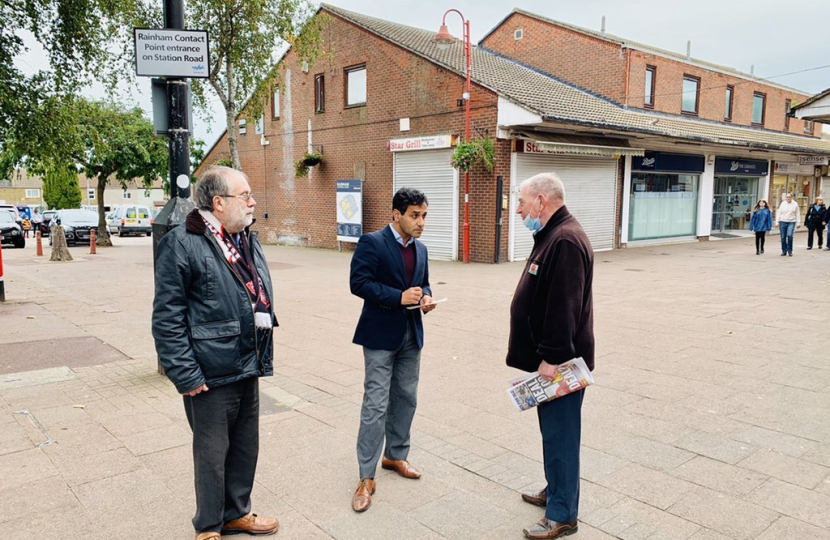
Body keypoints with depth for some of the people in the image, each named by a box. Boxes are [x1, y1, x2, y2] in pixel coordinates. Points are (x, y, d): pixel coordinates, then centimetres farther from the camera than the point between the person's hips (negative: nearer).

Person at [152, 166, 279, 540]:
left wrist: (264, 356, 15)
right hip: (211, 375, -7)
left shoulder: (249, 240, 10)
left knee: (246, 446, 19)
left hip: (249, 368, 7)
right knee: (212, 452, 10)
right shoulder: (182, 244, -14)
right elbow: (167, 318, -16)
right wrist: (185, 374, -17)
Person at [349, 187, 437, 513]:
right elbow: (358, 283, -17)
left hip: (412, 334, 7)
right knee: (376, 405, -5)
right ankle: (366, 477, 4)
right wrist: (399, 297, -24)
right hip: (381, 334, -7)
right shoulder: (371, 243, -11)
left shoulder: (421, 249, 11)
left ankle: (395, 456, 33)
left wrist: (426, 297, -4)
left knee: (406, 399, 15)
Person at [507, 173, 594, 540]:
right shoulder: (552, 235, 14)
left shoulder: (566, 240, -20)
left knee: (560, 433, 0)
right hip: (551, 356, 10)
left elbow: (564, 306, -26)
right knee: (553, 430, 20)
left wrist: (551, 357, -24)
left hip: (560, 360, -10)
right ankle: (555, 490, 35)